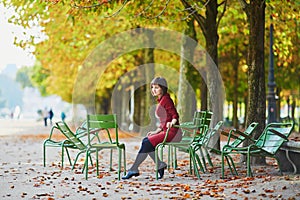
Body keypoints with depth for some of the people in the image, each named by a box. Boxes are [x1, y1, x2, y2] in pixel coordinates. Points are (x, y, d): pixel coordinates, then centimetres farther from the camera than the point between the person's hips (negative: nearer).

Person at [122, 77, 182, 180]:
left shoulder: (166, 99, -11)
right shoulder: (161, 101, 18)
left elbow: (175, 115, -17)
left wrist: (172, 123, -36)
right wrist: (156, 131, 15)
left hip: (172, 132, -9)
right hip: (166, 132, 9)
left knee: (147, 143, -14)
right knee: (146, 141, 2)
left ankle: (134, 169, -10)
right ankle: (160, 164, 0)